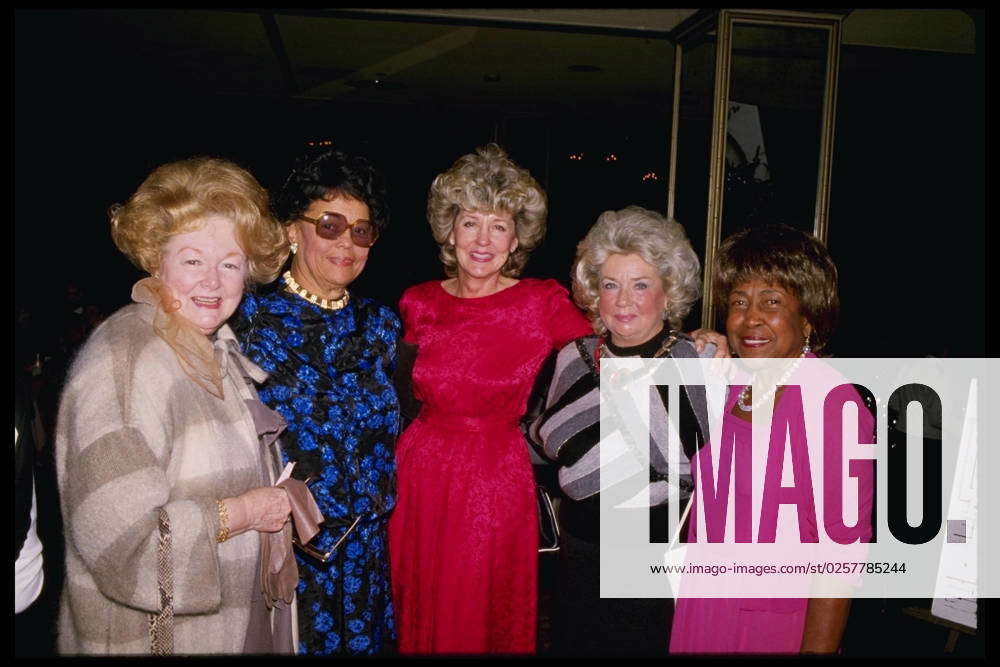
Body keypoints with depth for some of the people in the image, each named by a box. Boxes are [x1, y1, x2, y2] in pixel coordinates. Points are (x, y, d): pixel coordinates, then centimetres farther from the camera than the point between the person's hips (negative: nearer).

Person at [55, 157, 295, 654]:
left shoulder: (219, 347, 4)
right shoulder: (122, 358, -23)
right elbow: (116, 534, -28)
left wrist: (279, 501, 4)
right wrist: (242, 513, -19)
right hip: (152, 633, -7)